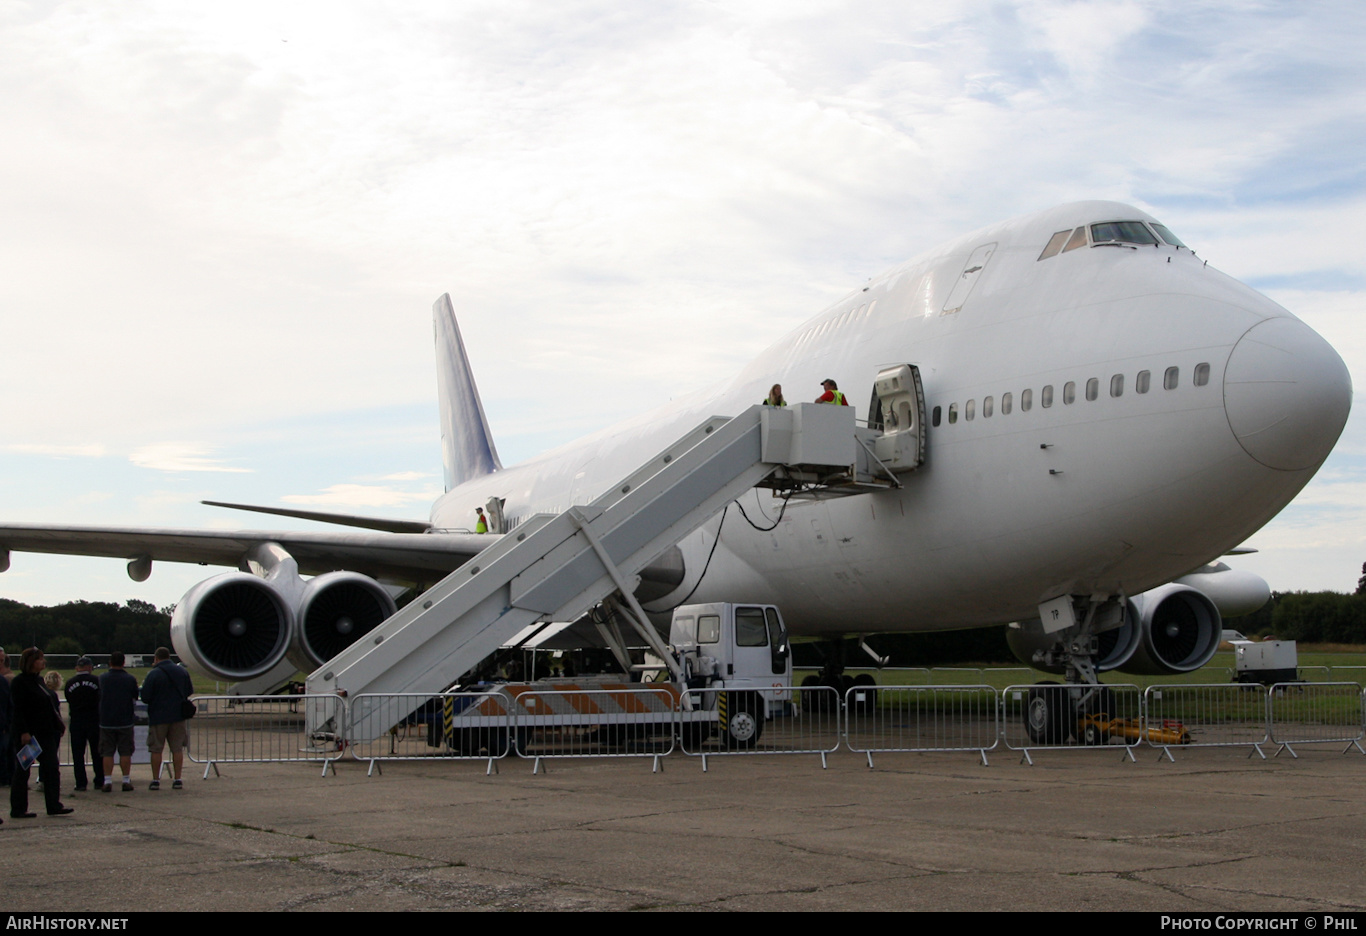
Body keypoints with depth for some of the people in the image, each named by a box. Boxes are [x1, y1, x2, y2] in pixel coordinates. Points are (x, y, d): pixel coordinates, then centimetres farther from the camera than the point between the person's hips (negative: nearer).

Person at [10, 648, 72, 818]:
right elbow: (18, 710, -17)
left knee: (51, 768, 4)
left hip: (44, 733, 8)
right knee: (22, 771, 0)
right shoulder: (19, 682, -12)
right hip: (27, 733, -8)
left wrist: (58, 726, 14)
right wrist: (23, 732, -23)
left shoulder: (39, 681, 14)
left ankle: (54, 805, 7)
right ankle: (18, 809, 7)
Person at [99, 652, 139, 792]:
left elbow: (99, 696, 9)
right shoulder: (130, 679, -5)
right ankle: (126, 780, 7)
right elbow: (135, 698, 4)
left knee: (107, 753, 5)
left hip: (106, 721, 1)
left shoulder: (102, 679, -2)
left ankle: (108, 781, 1)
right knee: (125, 752, 5)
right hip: (125, 721, -1)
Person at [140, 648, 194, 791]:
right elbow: (189, 692, 12)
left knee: (156, 750, 6)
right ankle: (177, 780, 3)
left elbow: (145, 697, -12)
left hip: (158, 717, -3)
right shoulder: (182, 672, 3)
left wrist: (144, 685, 8)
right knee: (177, 749, 6)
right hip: (178, 716, 3)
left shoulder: (153, 674, -12)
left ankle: (155, 780, 7)